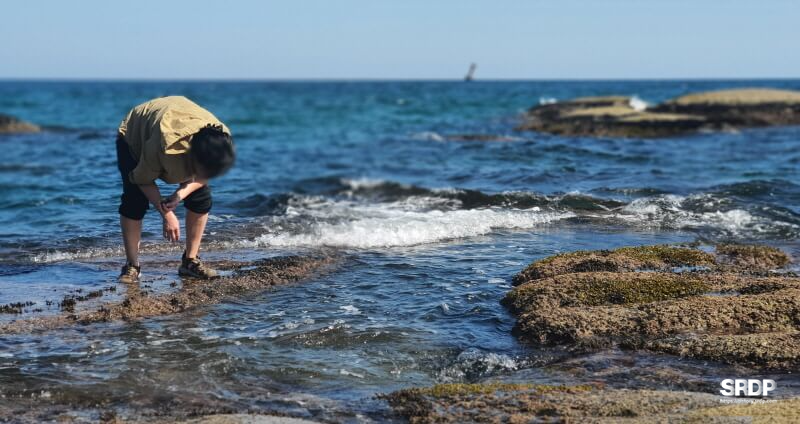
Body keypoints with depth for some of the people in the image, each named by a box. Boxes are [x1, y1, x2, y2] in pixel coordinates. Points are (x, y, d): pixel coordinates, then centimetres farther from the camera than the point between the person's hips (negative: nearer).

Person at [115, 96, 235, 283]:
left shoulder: (221, 140, -33)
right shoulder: (164, 146, -47)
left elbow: (203, 177, -13)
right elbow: (144, 180, -27)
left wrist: (181, 194, -31)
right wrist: (167, 214, -30)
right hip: (133, 138, -4)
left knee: (202, 198, -10)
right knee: (134, 201, -21)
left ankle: (190, 261, 3)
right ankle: (132, 266, -9)